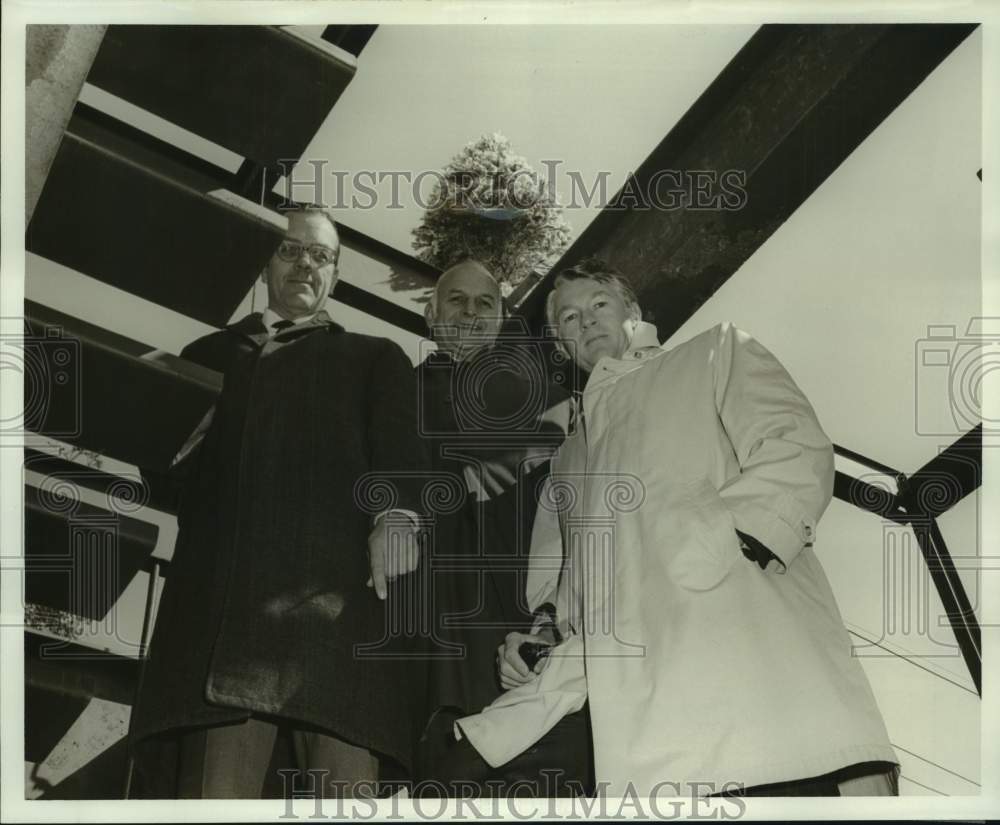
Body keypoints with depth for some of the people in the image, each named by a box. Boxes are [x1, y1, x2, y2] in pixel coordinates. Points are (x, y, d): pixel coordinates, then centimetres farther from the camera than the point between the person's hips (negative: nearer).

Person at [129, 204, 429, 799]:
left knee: (344, 780, -14)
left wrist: (396, 513, -14)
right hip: (222, 578, 1)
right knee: (217, 782, -13)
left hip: (339, 576, -1)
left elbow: (399, 443, 6)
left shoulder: (375, 358, 24)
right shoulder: (210, 355, 30)